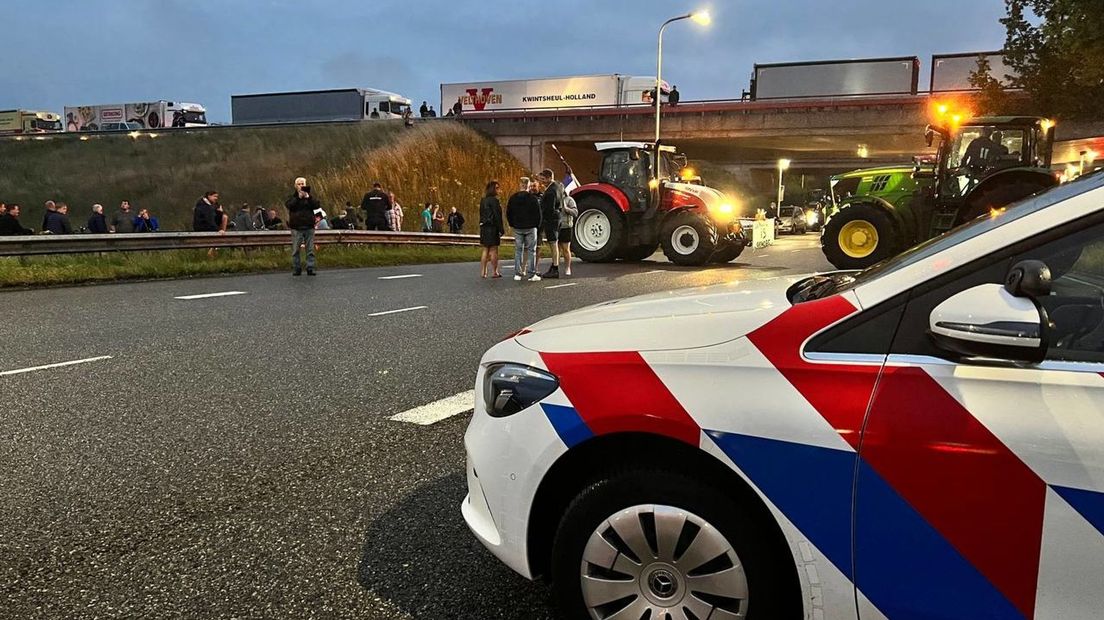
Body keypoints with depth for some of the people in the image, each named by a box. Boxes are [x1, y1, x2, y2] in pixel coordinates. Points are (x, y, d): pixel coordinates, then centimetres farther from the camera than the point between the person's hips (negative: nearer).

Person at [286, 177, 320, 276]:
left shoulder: (310, 196, 14)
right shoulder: (292, 196, 10)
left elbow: (317, 206, -3)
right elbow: (289, 205, -10)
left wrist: (308, 197, -12)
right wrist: (298, 197, -14)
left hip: (309, 227, 1)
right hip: (296, 228, -1)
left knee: (310, 249, -1)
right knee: (296, 250, -1)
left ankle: (310, 268, 2)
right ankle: (296, 269, 4)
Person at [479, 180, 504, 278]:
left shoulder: (483, 200, 12)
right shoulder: (494, 200, -13)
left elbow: (481, 215, 14)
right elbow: (497, 216, -16)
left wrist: (482, 225, 16)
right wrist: (501, 229, -12)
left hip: (483, 227, 8)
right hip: (492, 227, -8)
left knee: (485, 250, 11)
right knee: (494, 250, -1)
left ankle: (483, 271, 10)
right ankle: (494, 272, 3)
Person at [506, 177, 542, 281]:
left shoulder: (513, 198, 3)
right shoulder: (534, 199, -8)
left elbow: (508, 213, 9)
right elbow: (538, 214, -5)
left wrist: (513, 224, 17)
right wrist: (537, 225, 8)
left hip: (517, 228, 3)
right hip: (530, 228, -3)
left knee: (518, 250, 9)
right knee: (531, 250, 2)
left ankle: (517, 273, 8)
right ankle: (531, 274, -1)